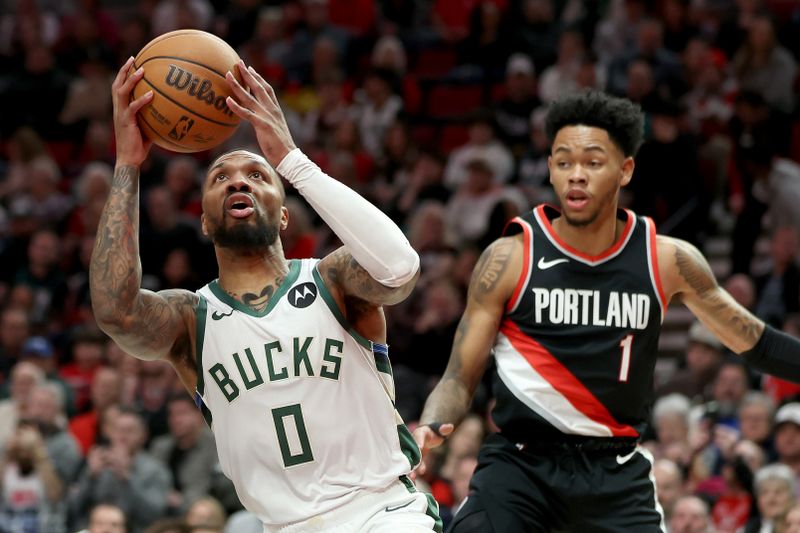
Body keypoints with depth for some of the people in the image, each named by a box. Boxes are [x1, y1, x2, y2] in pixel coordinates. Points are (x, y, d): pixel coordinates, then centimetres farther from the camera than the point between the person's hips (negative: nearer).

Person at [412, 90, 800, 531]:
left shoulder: (667, 261, 1)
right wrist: (431, 426, -23)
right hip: (521, 461, -2)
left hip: (616, 474, 2)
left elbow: (756, 343, 13)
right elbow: (461, 376, -3)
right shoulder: (509, 258, -5)